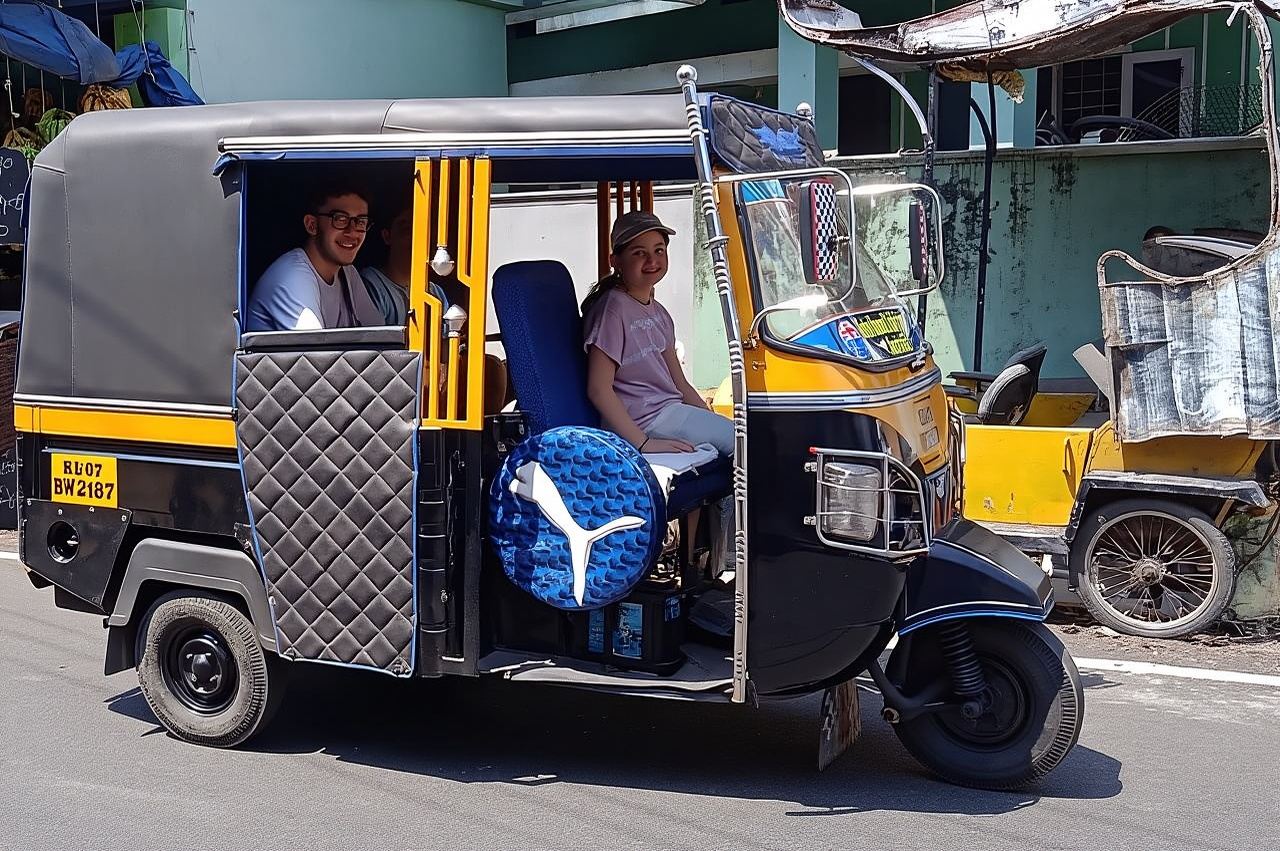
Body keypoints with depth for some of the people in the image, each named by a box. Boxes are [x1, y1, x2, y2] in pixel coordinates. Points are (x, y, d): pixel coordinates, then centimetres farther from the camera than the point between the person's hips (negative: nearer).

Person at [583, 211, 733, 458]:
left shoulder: (658, 312, 14)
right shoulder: (613, 309, -14)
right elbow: (598, 389, -20)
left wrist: (713, 422, 7)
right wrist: (643, 442, -24)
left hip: (669, 410, 9)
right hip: (645, 422, -9)